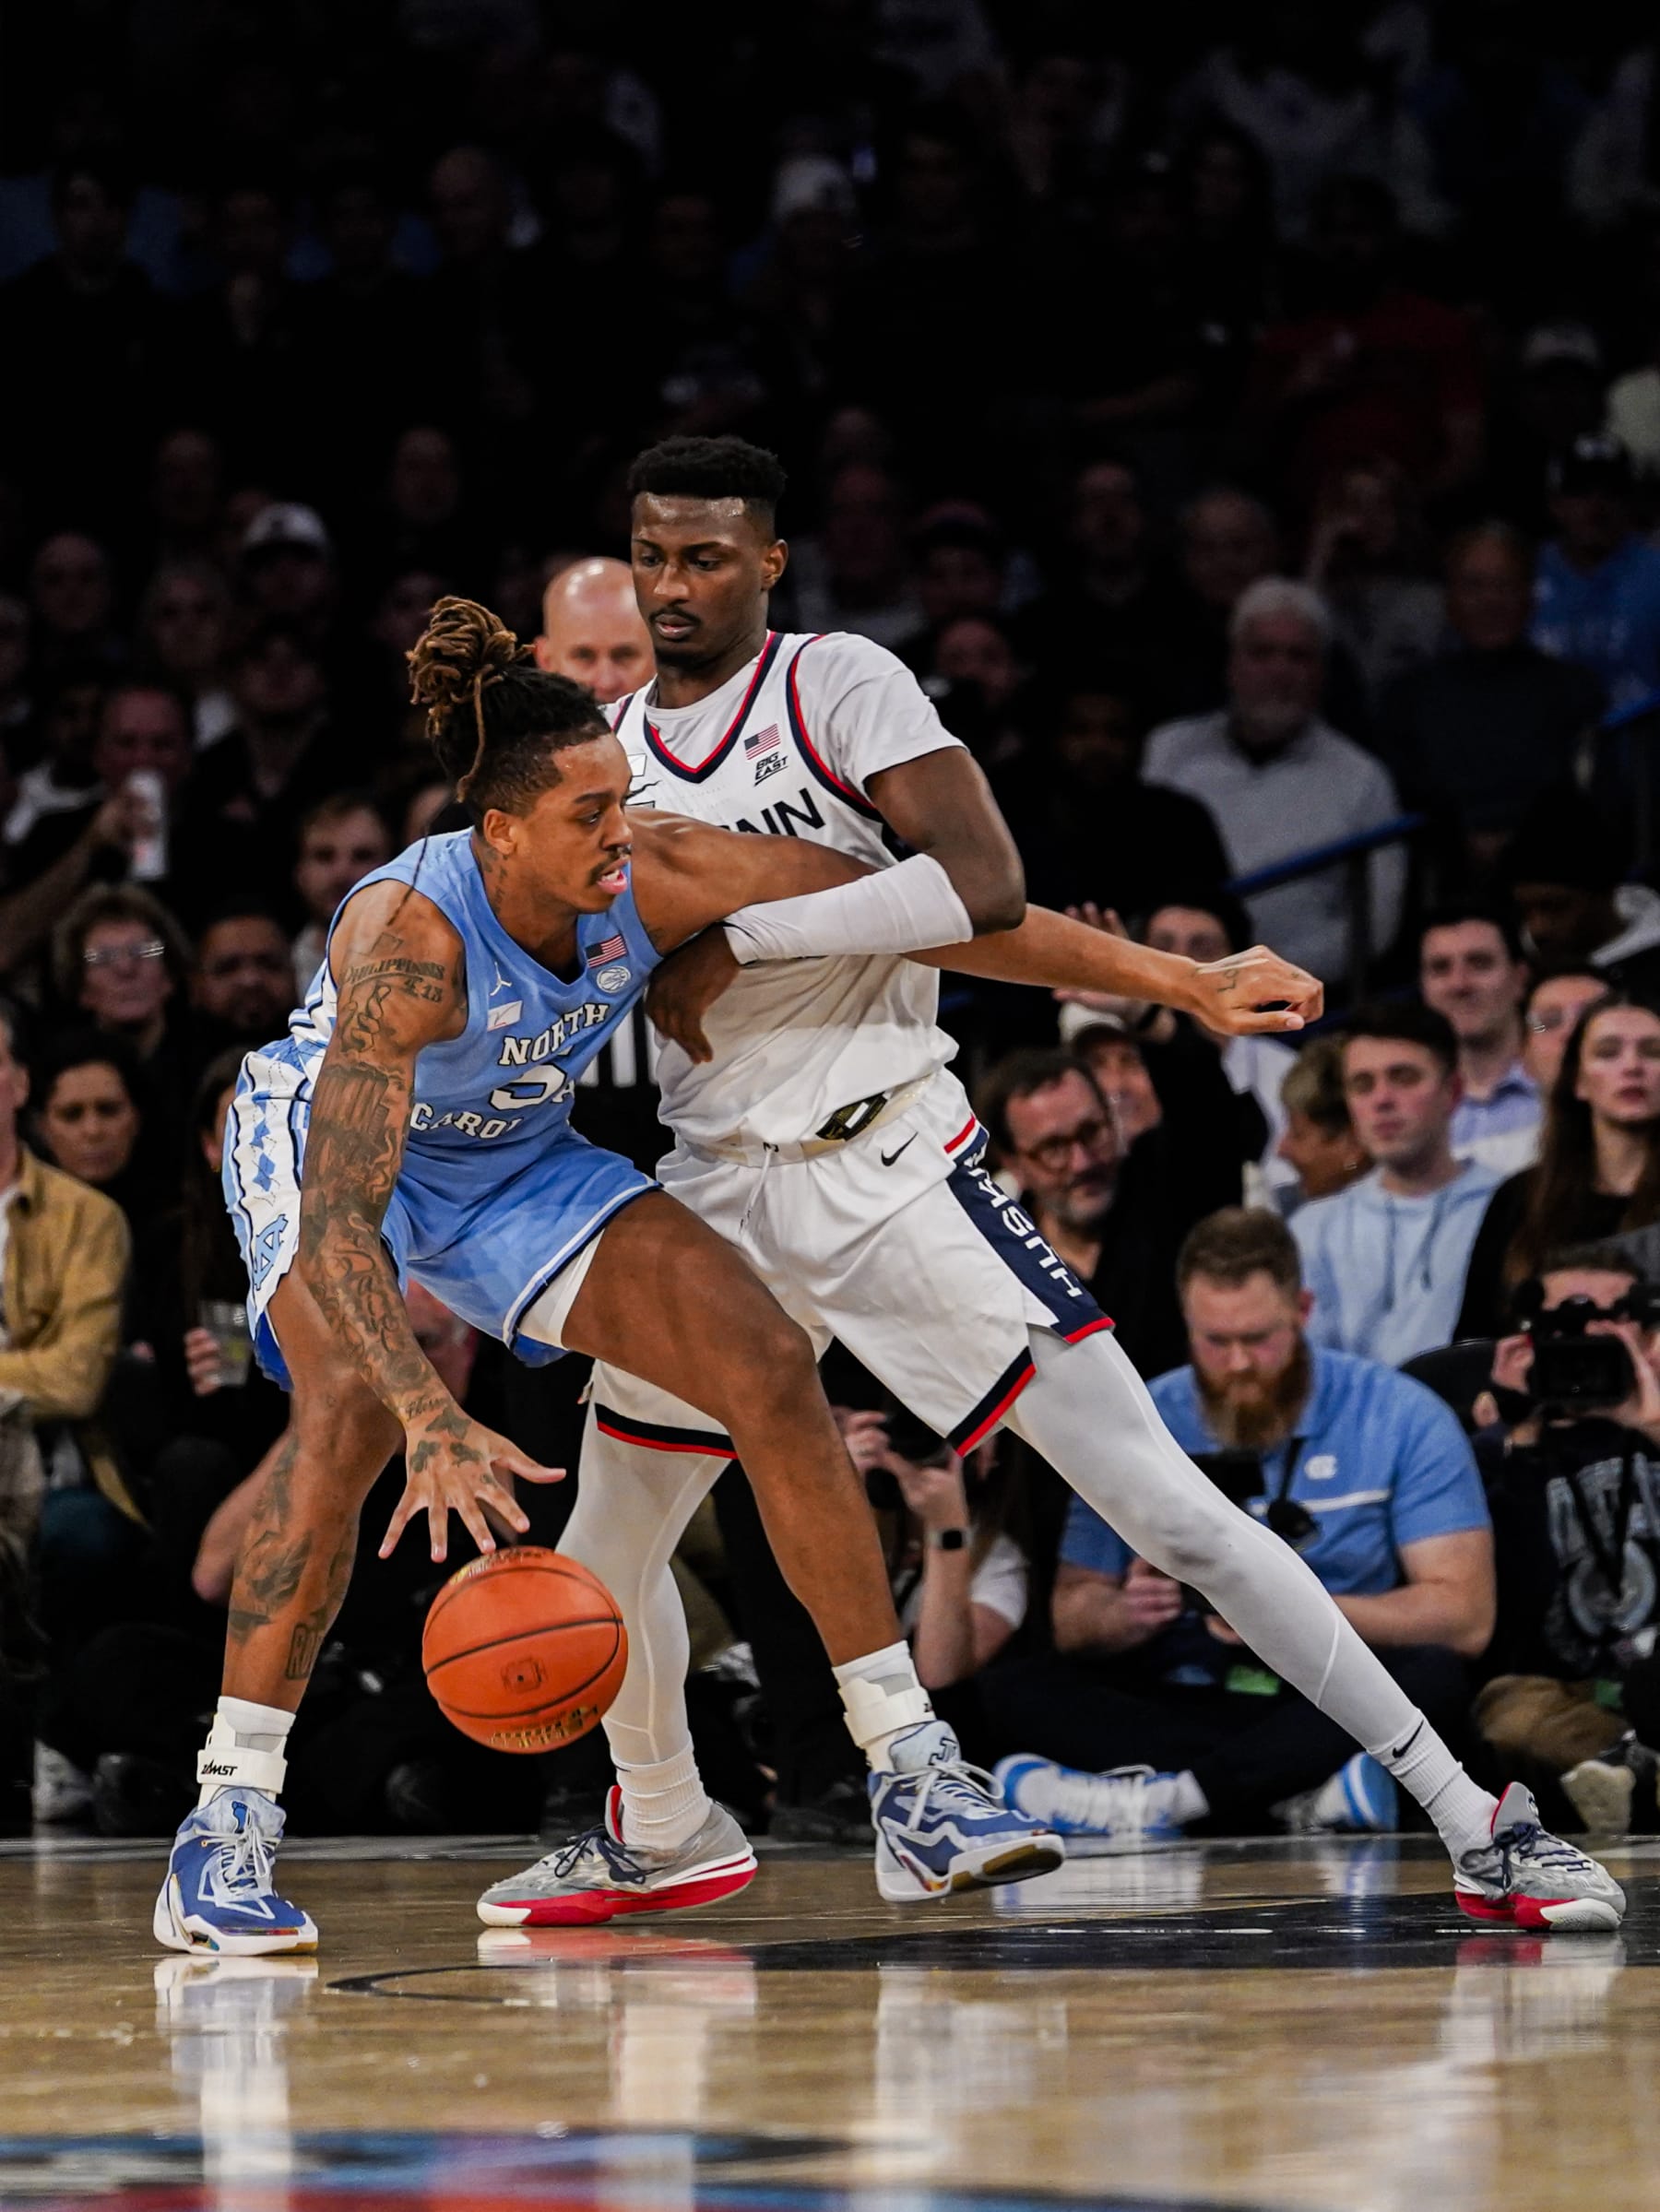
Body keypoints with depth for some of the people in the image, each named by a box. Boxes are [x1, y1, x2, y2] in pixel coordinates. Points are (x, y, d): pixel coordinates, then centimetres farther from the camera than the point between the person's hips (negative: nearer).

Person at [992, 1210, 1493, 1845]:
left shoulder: (1400, 1418, 0)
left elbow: (1465, 1618, -8)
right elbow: (1073, 1619, 6)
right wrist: (1126, 1614, -18)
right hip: (1176, 1711, 2)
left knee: (1430, 1679, -33)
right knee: (1018, 1696, -24)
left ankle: (1156, 1800, -36)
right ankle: (1308, 1791, -34)